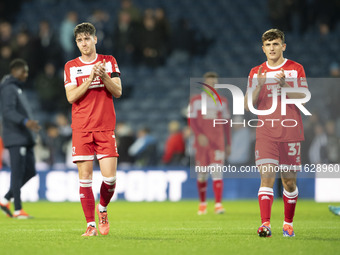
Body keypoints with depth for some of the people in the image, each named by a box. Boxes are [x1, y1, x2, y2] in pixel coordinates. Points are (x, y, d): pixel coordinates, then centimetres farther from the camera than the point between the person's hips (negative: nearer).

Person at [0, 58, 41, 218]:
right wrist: (25, 121, -35)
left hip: (25, 139, 10)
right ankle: (18, 210, -5)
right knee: (18, 173, -7)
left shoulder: (17, 89, 21)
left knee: (30, 171, 7)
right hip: (15, 138, -10)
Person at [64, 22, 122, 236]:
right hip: (81, 129, 0)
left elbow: (118, 92, 0)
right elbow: (71, 97, -5)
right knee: (85, 176, -5)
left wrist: (104, 76, -16)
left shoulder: (109, 62, 8)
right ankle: (91, 225, 1)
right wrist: (90, 78, -15)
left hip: (106, 128, 0)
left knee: (110, 177, -7)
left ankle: (102, 209, 23)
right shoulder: (71, 67, 6)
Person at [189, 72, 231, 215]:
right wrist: (199, 135, -18)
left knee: (217, 170, -12)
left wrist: (228, 144, 13)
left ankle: (218, 204, -16)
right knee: (202, 173, 4)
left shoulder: (222, 102, 11)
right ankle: (202, 203, 22)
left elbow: (226, 123, 15)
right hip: (202, 141, 0)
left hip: (218, 143, 0)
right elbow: (192, 120, -1)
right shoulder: (196, 100, 4)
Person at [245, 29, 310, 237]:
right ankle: (266, 224, -23)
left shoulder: (296, 69, 5)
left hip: (290, 132, 0)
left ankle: (288, 223, 21)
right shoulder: (256, 73, 10)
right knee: (267, 177, -14)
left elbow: (303, 99, -2)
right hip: (266, 133, 0)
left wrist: (284, 86, -18)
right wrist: (258, 86, -12)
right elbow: (247, 105, 6)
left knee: (289, 180, 5)